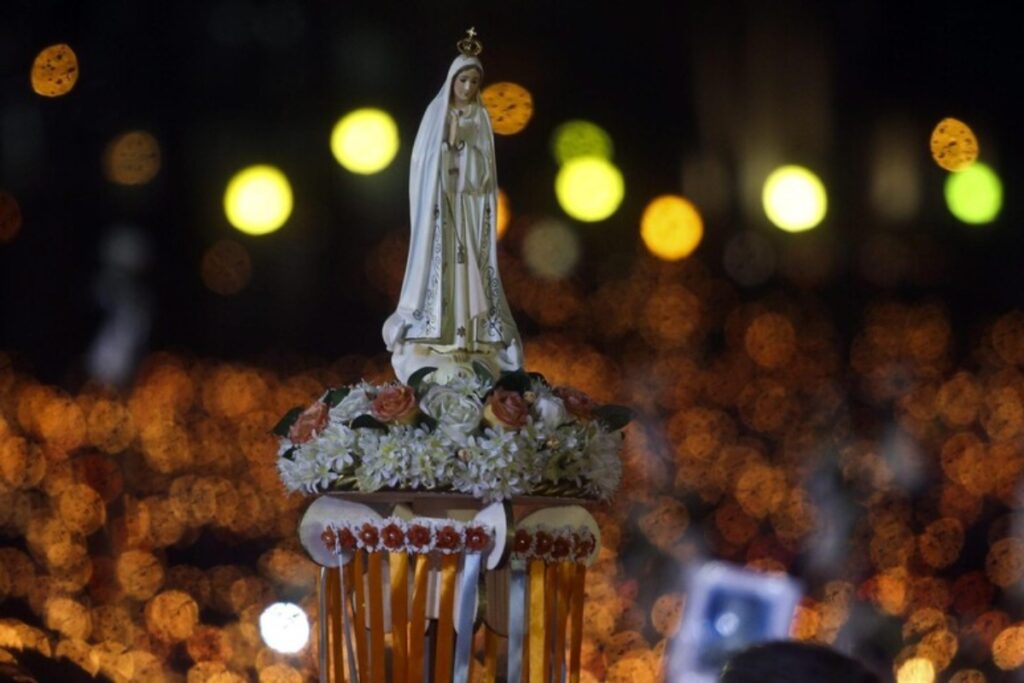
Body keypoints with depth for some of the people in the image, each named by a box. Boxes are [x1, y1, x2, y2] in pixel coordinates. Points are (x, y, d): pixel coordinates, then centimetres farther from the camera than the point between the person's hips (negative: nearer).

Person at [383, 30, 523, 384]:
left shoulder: (481, 119, 9)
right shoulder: (436, 113, 2)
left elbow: (486, 167, 5)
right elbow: (423, 160, 1)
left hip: (471, 207, 2)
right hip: (440, 205, -2)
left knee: (470, 270, -2)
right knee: (438, 265, -7)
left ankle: (472, 342, -3)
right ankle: (434, 352, -8)